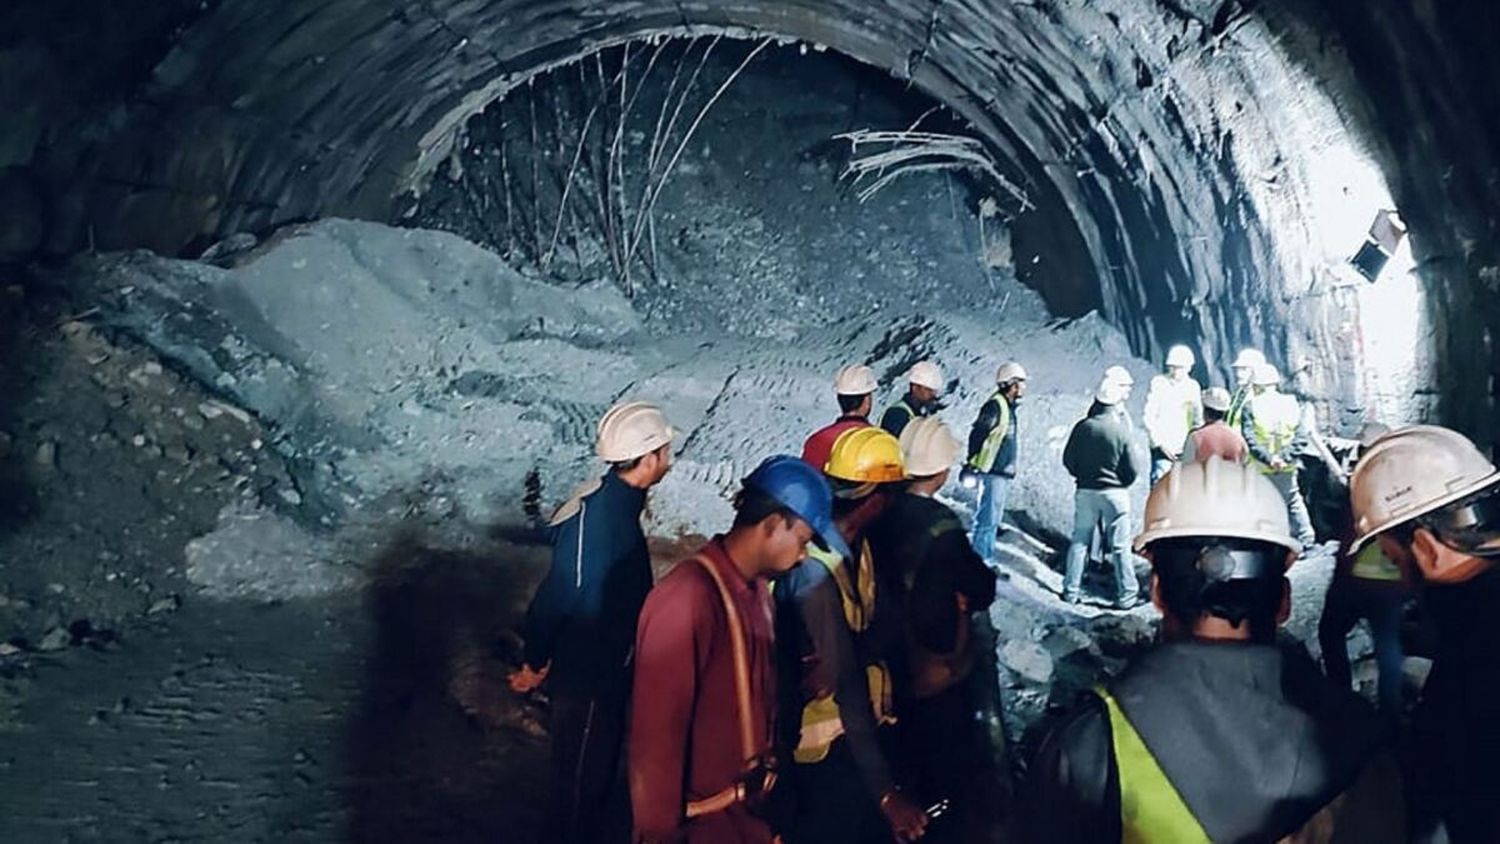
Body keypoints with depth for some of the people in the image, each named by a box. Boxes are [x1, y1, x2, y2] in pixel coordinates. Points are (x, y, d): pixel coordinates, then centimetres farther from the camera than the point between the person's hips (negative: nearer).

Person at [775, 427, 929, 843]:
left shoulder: (858, 543, 0)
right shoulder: (815, 572, -29)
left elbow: (888, 622, -8)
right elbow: (847, 689, -31)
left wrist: (849, 656, -30)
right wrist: (886, 793, -30)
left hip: (866, 727, 9)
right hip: (832, 747, -8)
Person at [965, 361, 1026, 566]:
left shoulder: (1007, 407, 16)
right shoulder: (995, 406, -15)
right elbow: (976, 434, -20)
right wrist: (973, 464, -18)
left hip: (1002, 474, 10)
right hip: (992, 473, -10)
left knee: (994, 519, 15)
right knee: (987, 519, -8)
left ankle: (987, 562, 22)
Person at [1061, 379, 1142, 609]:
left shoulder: (1083, 427, -8)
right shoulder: (1121, 430, -12)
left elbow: (1068, 460, -1)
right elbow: (1132, 470, -8)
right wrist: (1122, 484, 12)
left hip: (1085, 492, 2)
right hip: (1115, 493, -2)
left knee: (1079, 542, 12)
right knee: (1120, 546, 5)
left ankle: (1071, 591, 15)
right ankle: (1126, 594, 9)